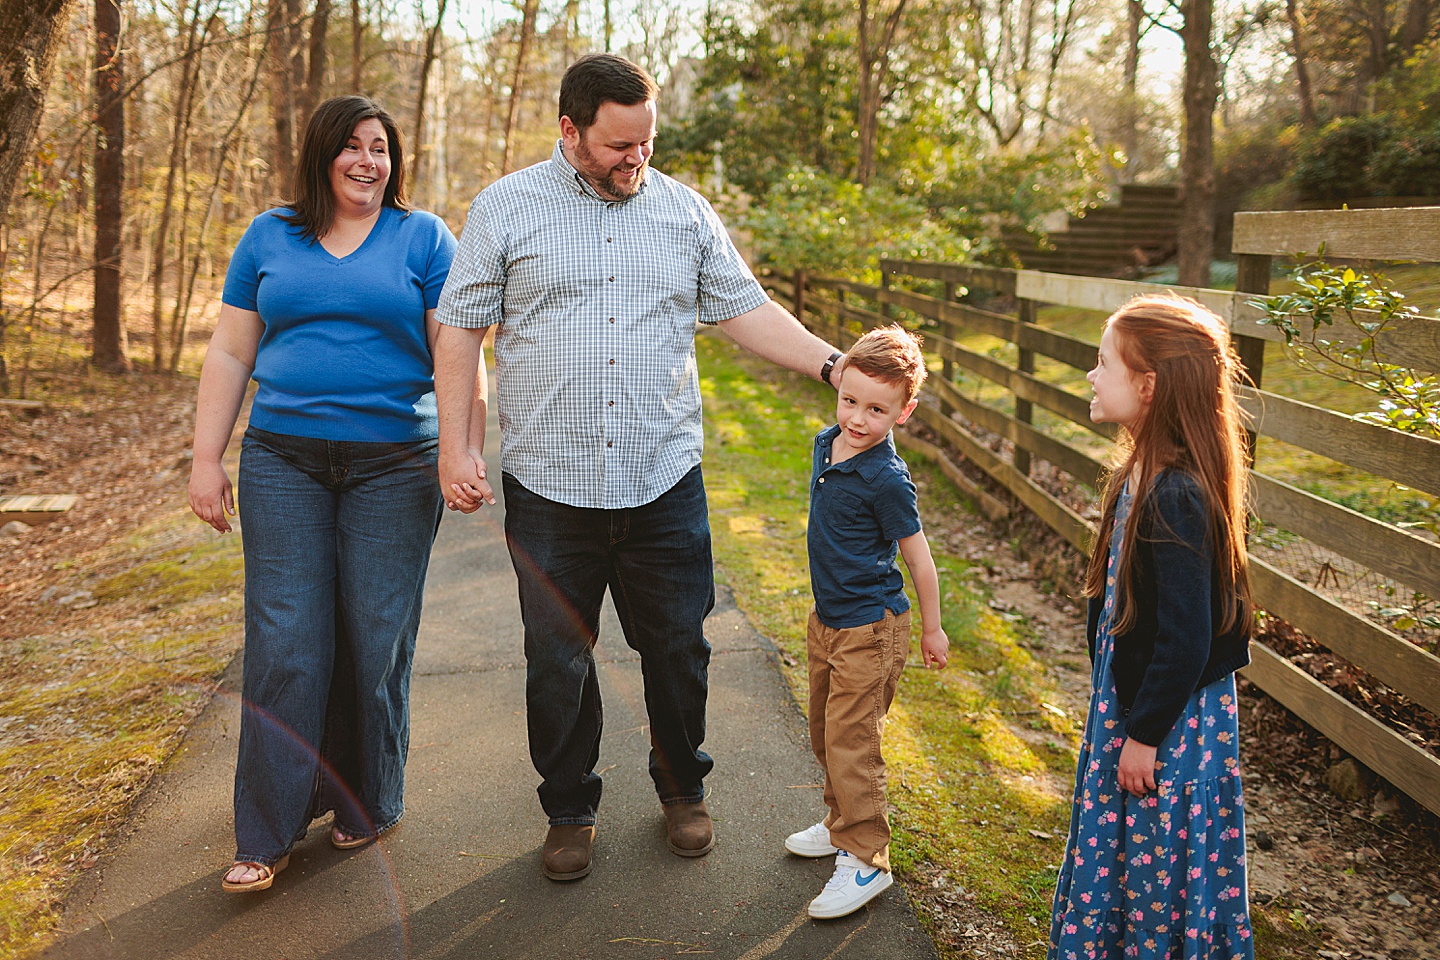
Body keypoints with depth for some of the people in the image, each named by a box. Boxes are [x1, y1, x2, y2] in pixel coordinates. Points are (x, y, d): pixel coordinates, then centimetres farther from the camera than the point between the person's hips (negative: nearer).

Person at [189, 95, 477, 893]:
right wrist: (205, 459, 5)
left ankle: (366, 806, 23)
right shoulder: (268, 237, 11)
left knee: (374, 639, 4)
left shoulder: (424, 238, 5)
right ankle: (268, 832, 9)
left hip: (394, 463, -1)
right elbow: (230, 355, 12)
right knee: (283, 641, -2)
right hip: (283, 461, 2)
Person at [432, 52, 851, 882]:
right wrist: (457, 446, -4)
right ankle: (571, 810, 30)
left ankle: (683, 789, 34)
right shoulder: (506, 209, 2)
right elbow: (462, 328, 2)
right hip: (548, 487, -1)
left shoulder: (685, 211, 8)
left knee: (678, 649, 11)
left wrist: (830, 362, -5)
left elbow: (745, 309, 8)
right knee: (558, 663, 10)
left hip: (665, 482, 2)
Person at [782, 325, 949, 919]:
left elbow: (917, 556, -12)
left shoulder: (886, 479, -22)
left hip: (869, 629, -8)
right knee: (824, 732, 20)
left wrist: (932, 629, -3)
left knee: (849, 740, -3)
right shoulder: (825, 444, 2)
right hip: (827, 619, 9)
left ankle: (865, 859, 12)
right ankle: (842, 823, 39)